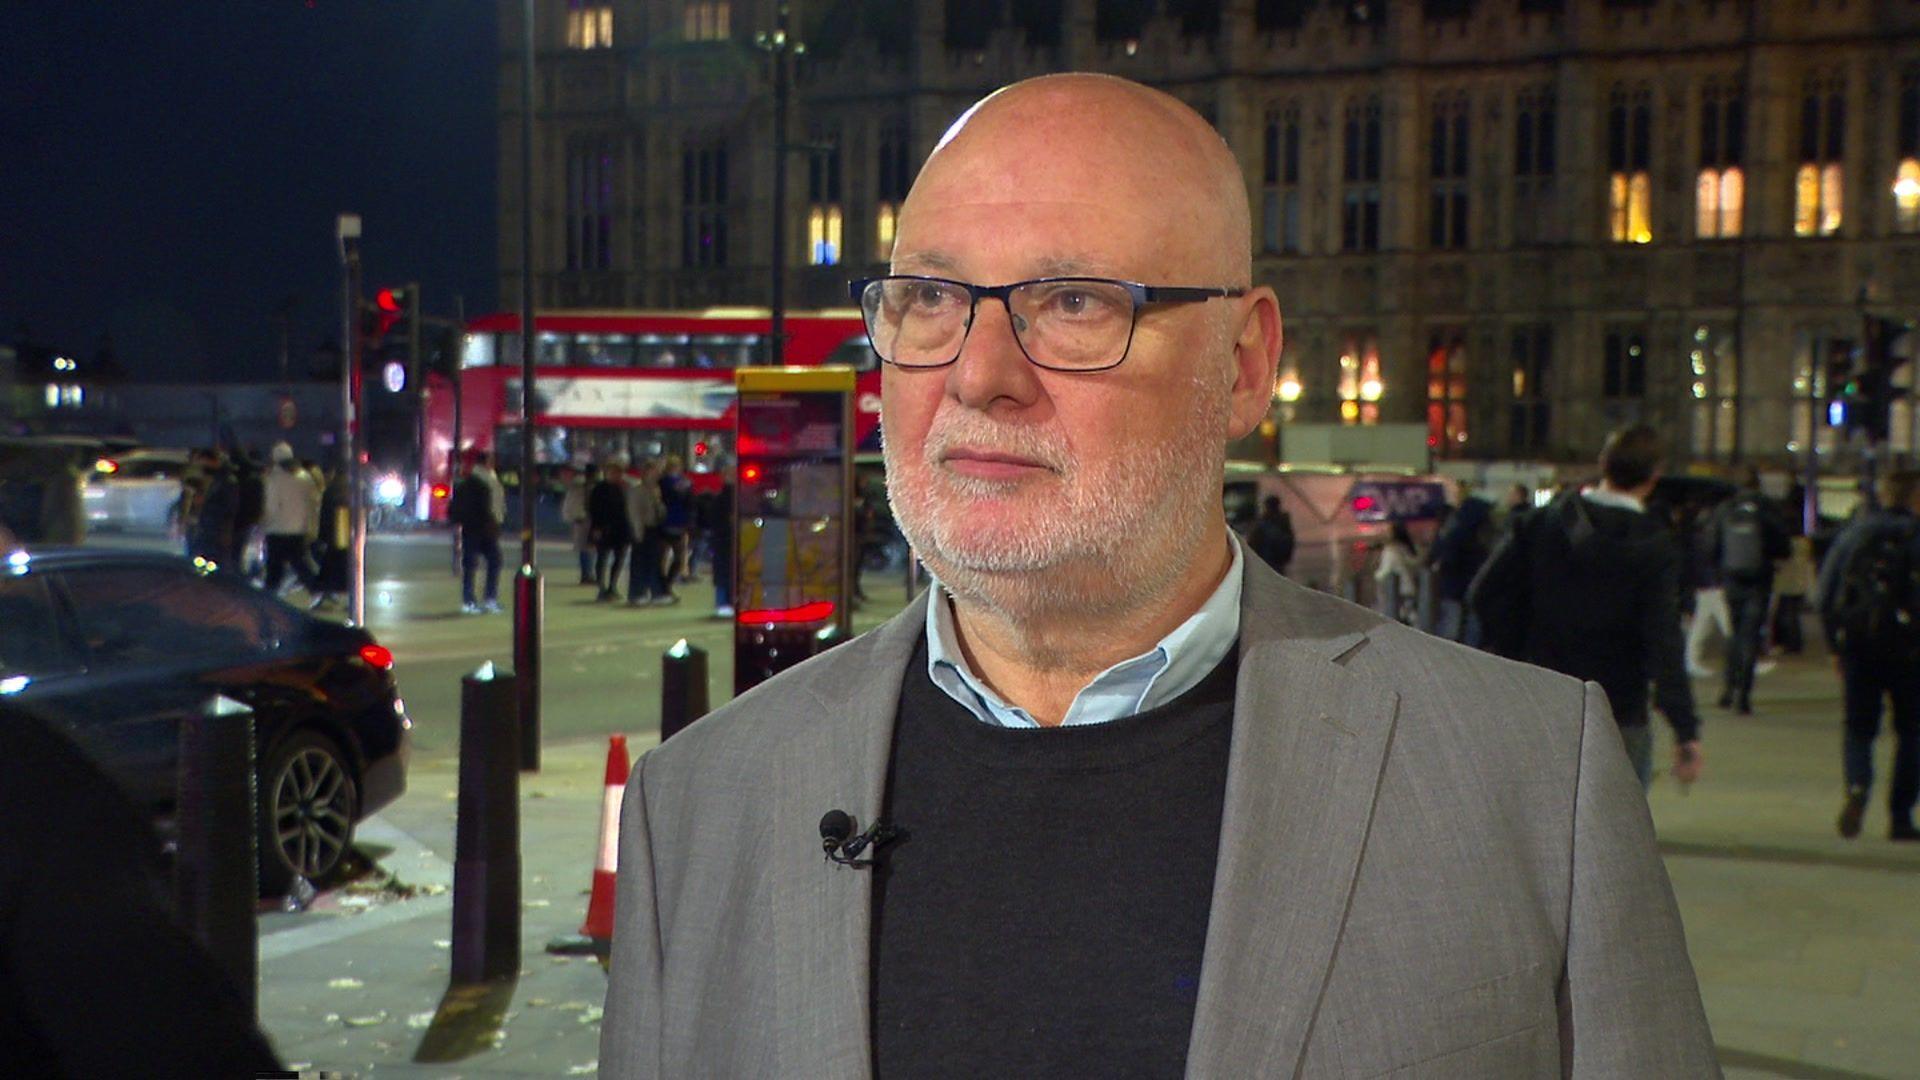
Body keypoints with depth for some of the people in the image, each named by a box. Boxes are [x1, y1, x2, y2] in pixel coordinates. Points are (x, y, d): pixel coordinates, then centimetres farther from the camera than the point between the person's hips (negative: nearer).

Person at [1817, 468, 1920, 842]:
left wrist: (1835, 646, 12)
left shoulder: (1853, 533, 6)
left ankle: (1858, 786, -18)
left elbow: (1824, 595, 5)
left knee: (1859, 728, 10)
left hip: (1857, 646, 2)